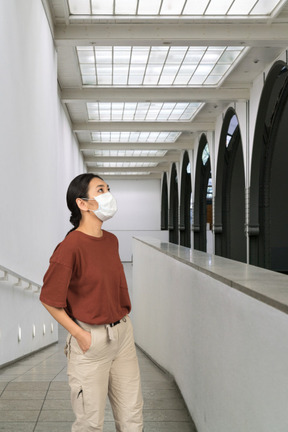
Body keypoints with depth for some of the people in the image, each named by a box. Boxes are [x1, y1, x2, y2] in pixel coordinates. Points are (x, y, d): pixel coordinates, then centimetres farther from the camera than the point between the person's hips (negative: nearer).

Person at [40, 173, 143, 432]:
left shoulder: (112, 241, 5)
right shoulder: (70, 247, -18)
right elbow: (50, 300, -13)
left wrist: (122, 321, 12)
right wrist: (80, 335, -13)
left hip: (123, 333, 7)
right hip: (91, 339, -7)